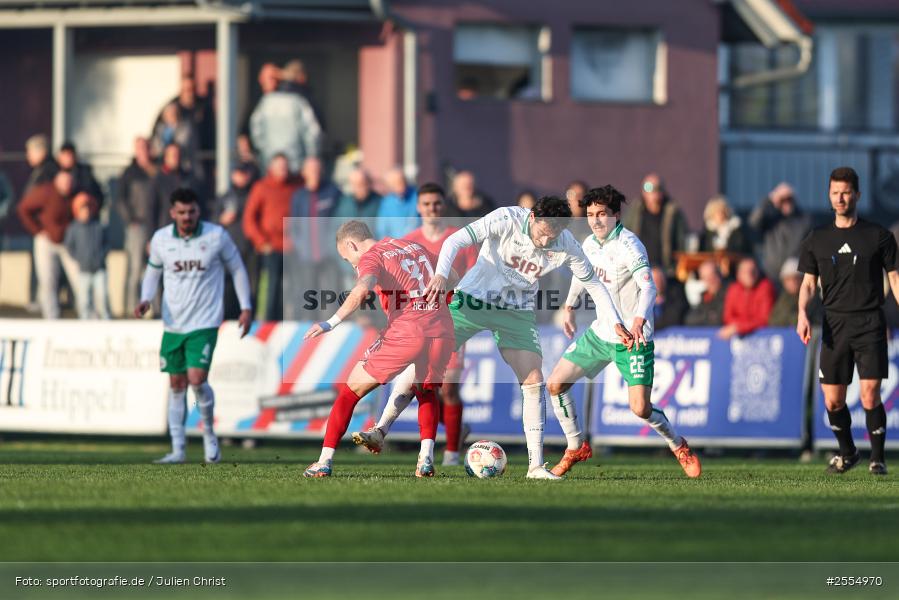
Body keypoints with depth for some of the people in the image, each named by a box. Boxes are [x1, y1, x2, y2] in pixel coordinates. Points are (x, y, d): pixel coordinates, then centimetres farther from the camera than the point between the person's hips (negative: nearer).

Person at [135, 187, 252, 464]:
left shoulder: (216, 236, -7)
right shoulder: (161, 239, -1)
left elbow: (237, 269, 5)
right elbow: (152, 272, 15)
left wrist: (246, 308, 2)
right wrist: (145, 300, -3)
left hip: (204, 323, -3)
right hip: (173, 324, 3)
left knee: (197, 379, -16)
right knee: (176, 384, 5)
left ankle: (209, 434, 8)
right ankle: (178, 449, 11)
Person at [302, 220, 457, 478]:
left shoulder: (371, 257, 2)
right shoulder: (416, 247, 22)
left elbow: (361, 290, -19)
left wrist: (331, 323, -22)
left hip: (405, 334, -5)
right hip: (442, 331, 5)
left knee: (351, 390, 10)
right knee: (427, 392, 32)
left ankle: (324, 462, 7)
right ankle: (427, 457, 11)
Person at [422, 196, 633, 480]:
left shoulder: (566, 246, -12)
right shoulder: (506, 220, -22)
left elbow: (592, 283, 3)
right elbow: (456, 240, -24)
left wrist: (616, 324, -2)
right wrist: (441, 275, -40)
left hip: (517, 312, 2)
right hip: (473, 298, -2)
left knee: (534, 382, -9)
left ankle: (536, 465, -5)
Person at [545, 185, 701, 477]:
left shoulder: (628, 245, -21)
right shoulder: (590, 244, 3)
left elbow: (648, 286, -33)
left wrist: (638, 321, -49)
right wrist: (570, 307, 24)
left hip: (633, 338, -7)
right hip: (600, 332, 7)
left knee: (640, 409, -15)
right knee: (555, 384, 2)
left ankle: (679, 447, 14)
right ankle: (577, 447, 20)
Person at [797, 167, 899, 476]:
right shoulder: (817, 239, 9)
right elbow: (808, 282, 12)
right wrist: (803, 314, -6)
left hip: (870, 323, -3)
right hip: (835, 324, 3)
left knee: (870, 395, -11)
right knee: (833, 401, 2)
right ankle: (847, 453, 26)